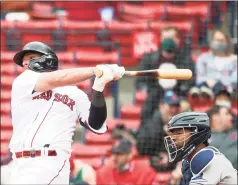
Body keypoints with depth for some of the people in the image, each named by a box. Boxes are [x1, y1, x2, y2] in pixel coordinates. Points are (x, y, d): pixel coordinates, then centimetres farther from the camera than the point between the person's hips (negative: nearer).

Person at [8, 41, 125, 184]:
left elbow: (97, 126, 2)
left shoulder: (76, 94, 12)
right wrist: (97, 70, -5)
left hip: (50, 164, -3)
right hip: (21, 166, 3)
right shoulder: (22, 82, 11)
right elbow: (56, 80, -5)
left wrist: (99, 88, -10)